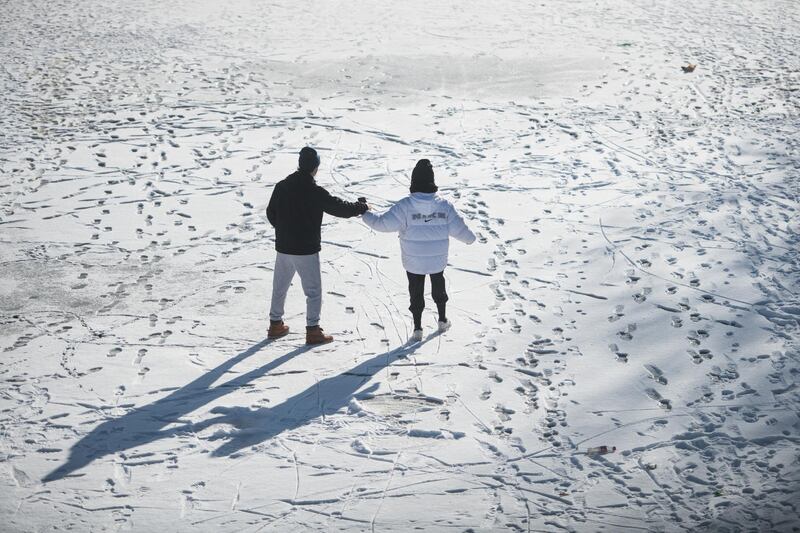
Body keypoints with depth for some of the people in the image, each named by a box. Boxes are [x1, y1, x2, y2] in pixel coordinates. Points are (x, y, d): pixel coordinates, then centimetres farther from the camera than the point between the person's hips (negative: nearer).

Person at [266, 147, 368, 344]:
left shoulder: (281, 186, 1)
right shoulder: (315, 192, -17)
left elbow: (271, 213, 11)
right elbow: (339, 208, -14)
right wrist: (362, 207, 3)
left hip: (283, 248, 6)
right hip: (306, 250, -6)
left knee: (280, 287, 18)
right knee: (313, 291, 4)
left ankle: (276, 324, 27)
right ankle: (313, 331, 4)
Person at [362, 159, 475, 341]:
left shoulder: (405, 206, -22)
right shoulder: (444, 205, -14)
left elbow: (383, 223, -19)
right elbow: (458, 228, -6)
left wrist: (365, 214, -2)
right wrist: (470, 238, 16)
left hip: (413, 262, -2)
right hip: (438, 260, 2)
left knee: (416, 292, 16)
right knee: (438, 287, 27)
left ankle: (417, 328, 17)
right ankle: (442, 320, 40)